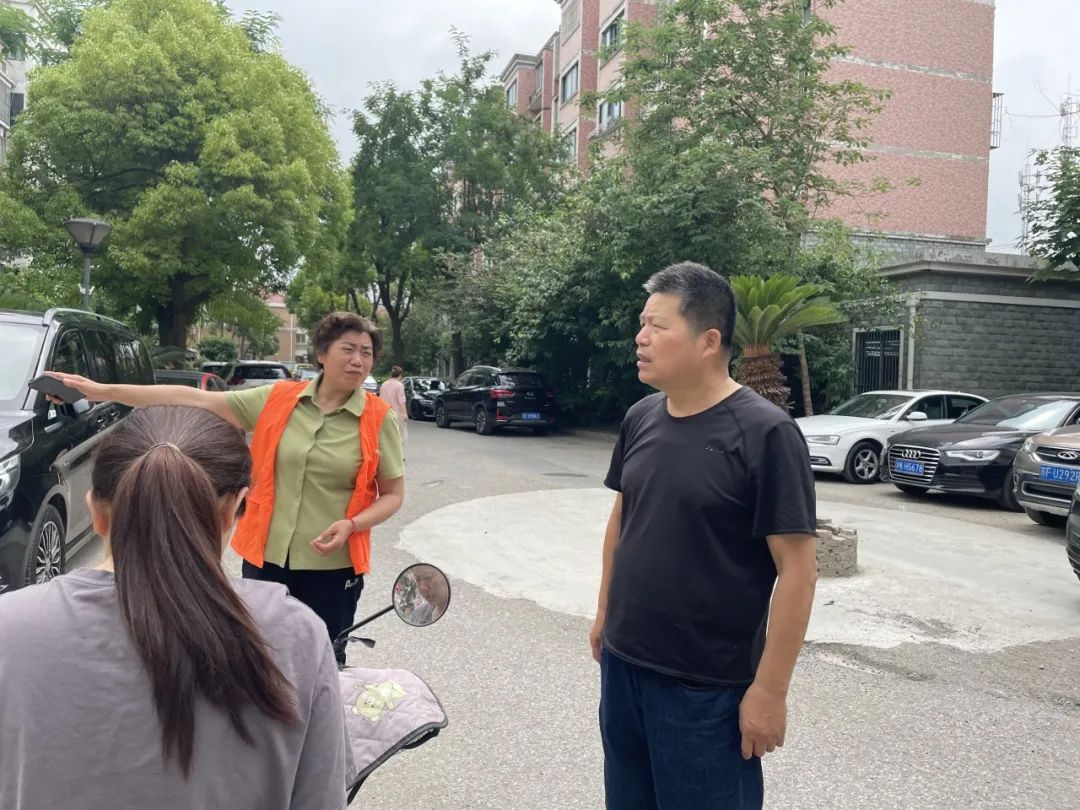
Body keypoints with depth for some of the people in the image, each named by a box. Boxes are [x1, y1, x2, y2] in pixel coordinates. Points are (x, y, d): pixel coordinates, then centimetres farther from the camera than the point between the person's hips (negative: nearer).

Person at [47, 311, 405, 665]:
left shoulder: (378, 419, -7)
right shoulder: (276, 399, -2)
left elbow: (393, 495, -2)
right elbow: (194, 399, -5)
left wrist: (351, 525, -20)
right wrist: (106, 391, -10)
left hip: (332, 566, -2)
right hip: (265, 555, 2)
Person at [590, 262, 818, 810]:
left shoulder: (765, 433, -17)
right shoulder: (640, 418, 2)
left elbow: (797, 569, -16)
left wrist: (769, 689, -15)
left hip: (706, 689, -6)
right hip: (622, 667, 6)